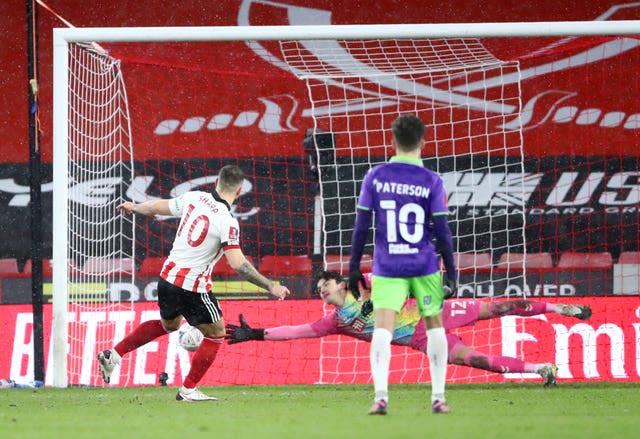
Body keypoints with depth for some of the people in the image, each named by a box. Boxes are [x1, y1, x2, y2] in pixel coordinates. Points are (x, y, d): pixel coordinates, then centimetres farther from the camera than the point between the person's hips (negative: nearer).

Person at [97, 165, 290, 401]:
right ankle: (188, 390, 14)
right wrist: (270, 286, -19)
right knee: (216, 335, 13)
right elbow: (238, 264, -25)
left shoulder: (194, 197, -2)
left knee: (168, 325, 32)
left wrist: (134, 207, 35)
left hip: (168, 276, 7)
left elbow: (158, 207, 15)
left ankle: (113, 355, 28)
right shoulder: (227, 222, -20)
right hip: (193, 287, -7)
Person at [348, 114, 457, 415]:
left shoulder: (375, 177, -1)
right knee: (435, 326, 16)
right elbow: (442, 232, -4)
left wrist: (354, 266, 8)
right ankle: (438, 397, 15)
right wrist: (451, 273, 3)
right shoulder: (432, 182, -3)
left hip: (387, 268, 0)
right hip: (425, 267, 0)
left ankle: (380, 395, -26)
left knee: (382, 330, -7)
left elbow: (361, 226, 0)